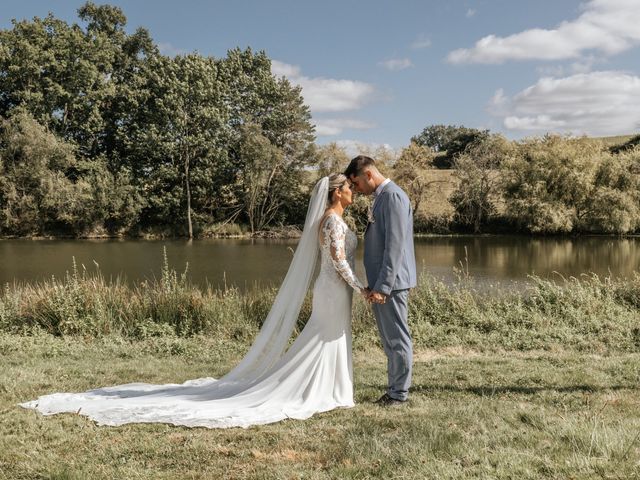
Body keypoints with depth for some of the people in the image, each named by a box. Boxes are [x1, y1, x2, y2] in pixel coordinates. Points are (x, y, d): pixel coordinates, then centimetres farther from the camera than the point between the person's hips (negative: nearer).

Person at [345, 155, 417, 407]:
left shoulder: (393, 197, -15)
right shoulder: (380, 197, 16)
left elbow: (395, 245, -21)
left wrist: (383, 286, -21)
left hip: (391, 283, -10)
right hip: (381, 282, 10)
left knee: (397, 339, 0)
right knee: (389, 340, 15)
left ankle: (399, 393, 9)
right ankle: (394, 389, 24)